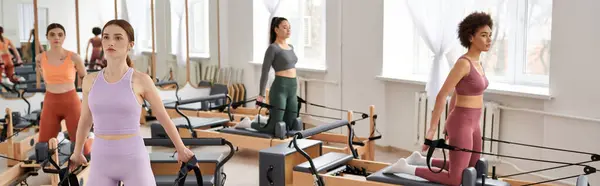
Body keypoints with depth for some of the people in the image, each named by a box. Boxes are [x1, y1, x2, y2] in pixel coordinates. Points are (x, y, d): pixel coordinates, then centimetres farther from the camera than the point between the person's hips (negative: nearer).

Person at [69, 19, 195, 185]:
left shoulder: (141, 80, -6)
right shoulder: (90, 80, 4)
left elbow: (164, 117, 7)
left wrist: (181, 150, 18)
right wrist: (77, 152, 34)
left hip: (134, 161, -3)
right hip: (101, 162, 3)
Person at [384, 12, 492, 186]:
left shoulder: (476, 63, 8)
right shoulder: (462, 63, -21)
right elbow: (441, 96, -20)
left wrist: (449, 121, 26)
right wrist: (432, 130, -18)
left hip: (471, 124, 9)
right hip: (461, 126, -9)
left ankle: (420, 160, 24)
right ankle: (406, 167, 5)